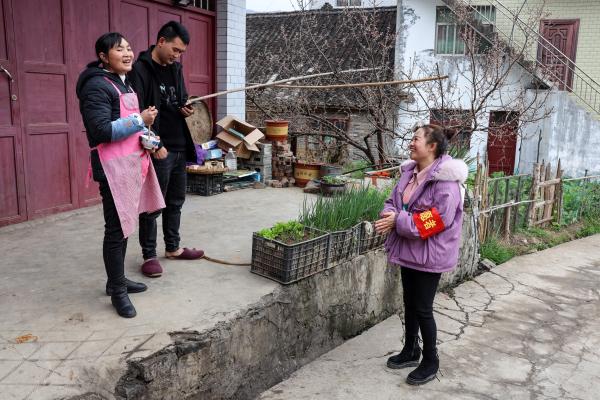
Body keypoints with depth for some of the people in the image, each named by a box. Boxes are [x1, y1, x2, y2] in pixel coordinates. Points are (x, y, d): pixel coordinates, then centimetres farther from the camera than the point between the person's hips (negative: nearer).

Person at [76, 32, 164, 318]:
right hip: (113, 166, -9)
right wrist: (140, 120, -16)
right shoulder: (96, 86, -12)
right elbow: (101, 130, -21)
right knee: (117, 228, -4)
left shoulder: (122, 83, 18)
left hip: (132, 162, 9)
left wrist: (145, 135, 8)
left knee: (124, 224, 15)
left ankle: (117, 280, 27)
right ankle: (117, 291, 9)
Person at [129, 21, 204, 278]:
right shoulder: (140, 70, -12)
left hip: (179, 148, 8)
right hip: (157, 149, -8)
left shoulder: (175, 68, 12)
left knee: (176, 201, 16)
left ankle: (173, 248, 30)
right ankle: (149, 256, 14)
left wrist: (185, 110, 0)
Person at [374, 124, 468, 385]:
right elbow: (393, 200, 11)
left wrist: (399, 221, -25)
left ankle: (431, 361, 23)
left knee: (423, 308, 2)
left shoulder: (446, 179, -21)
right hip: (408, 250, 8)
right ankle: (410, 351, 38)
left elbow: (439, 218, -27)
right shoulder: (410, 172, 6)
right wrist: (389, 215, -13)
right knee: (409, 302, 19)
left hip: (430, 253, -8)